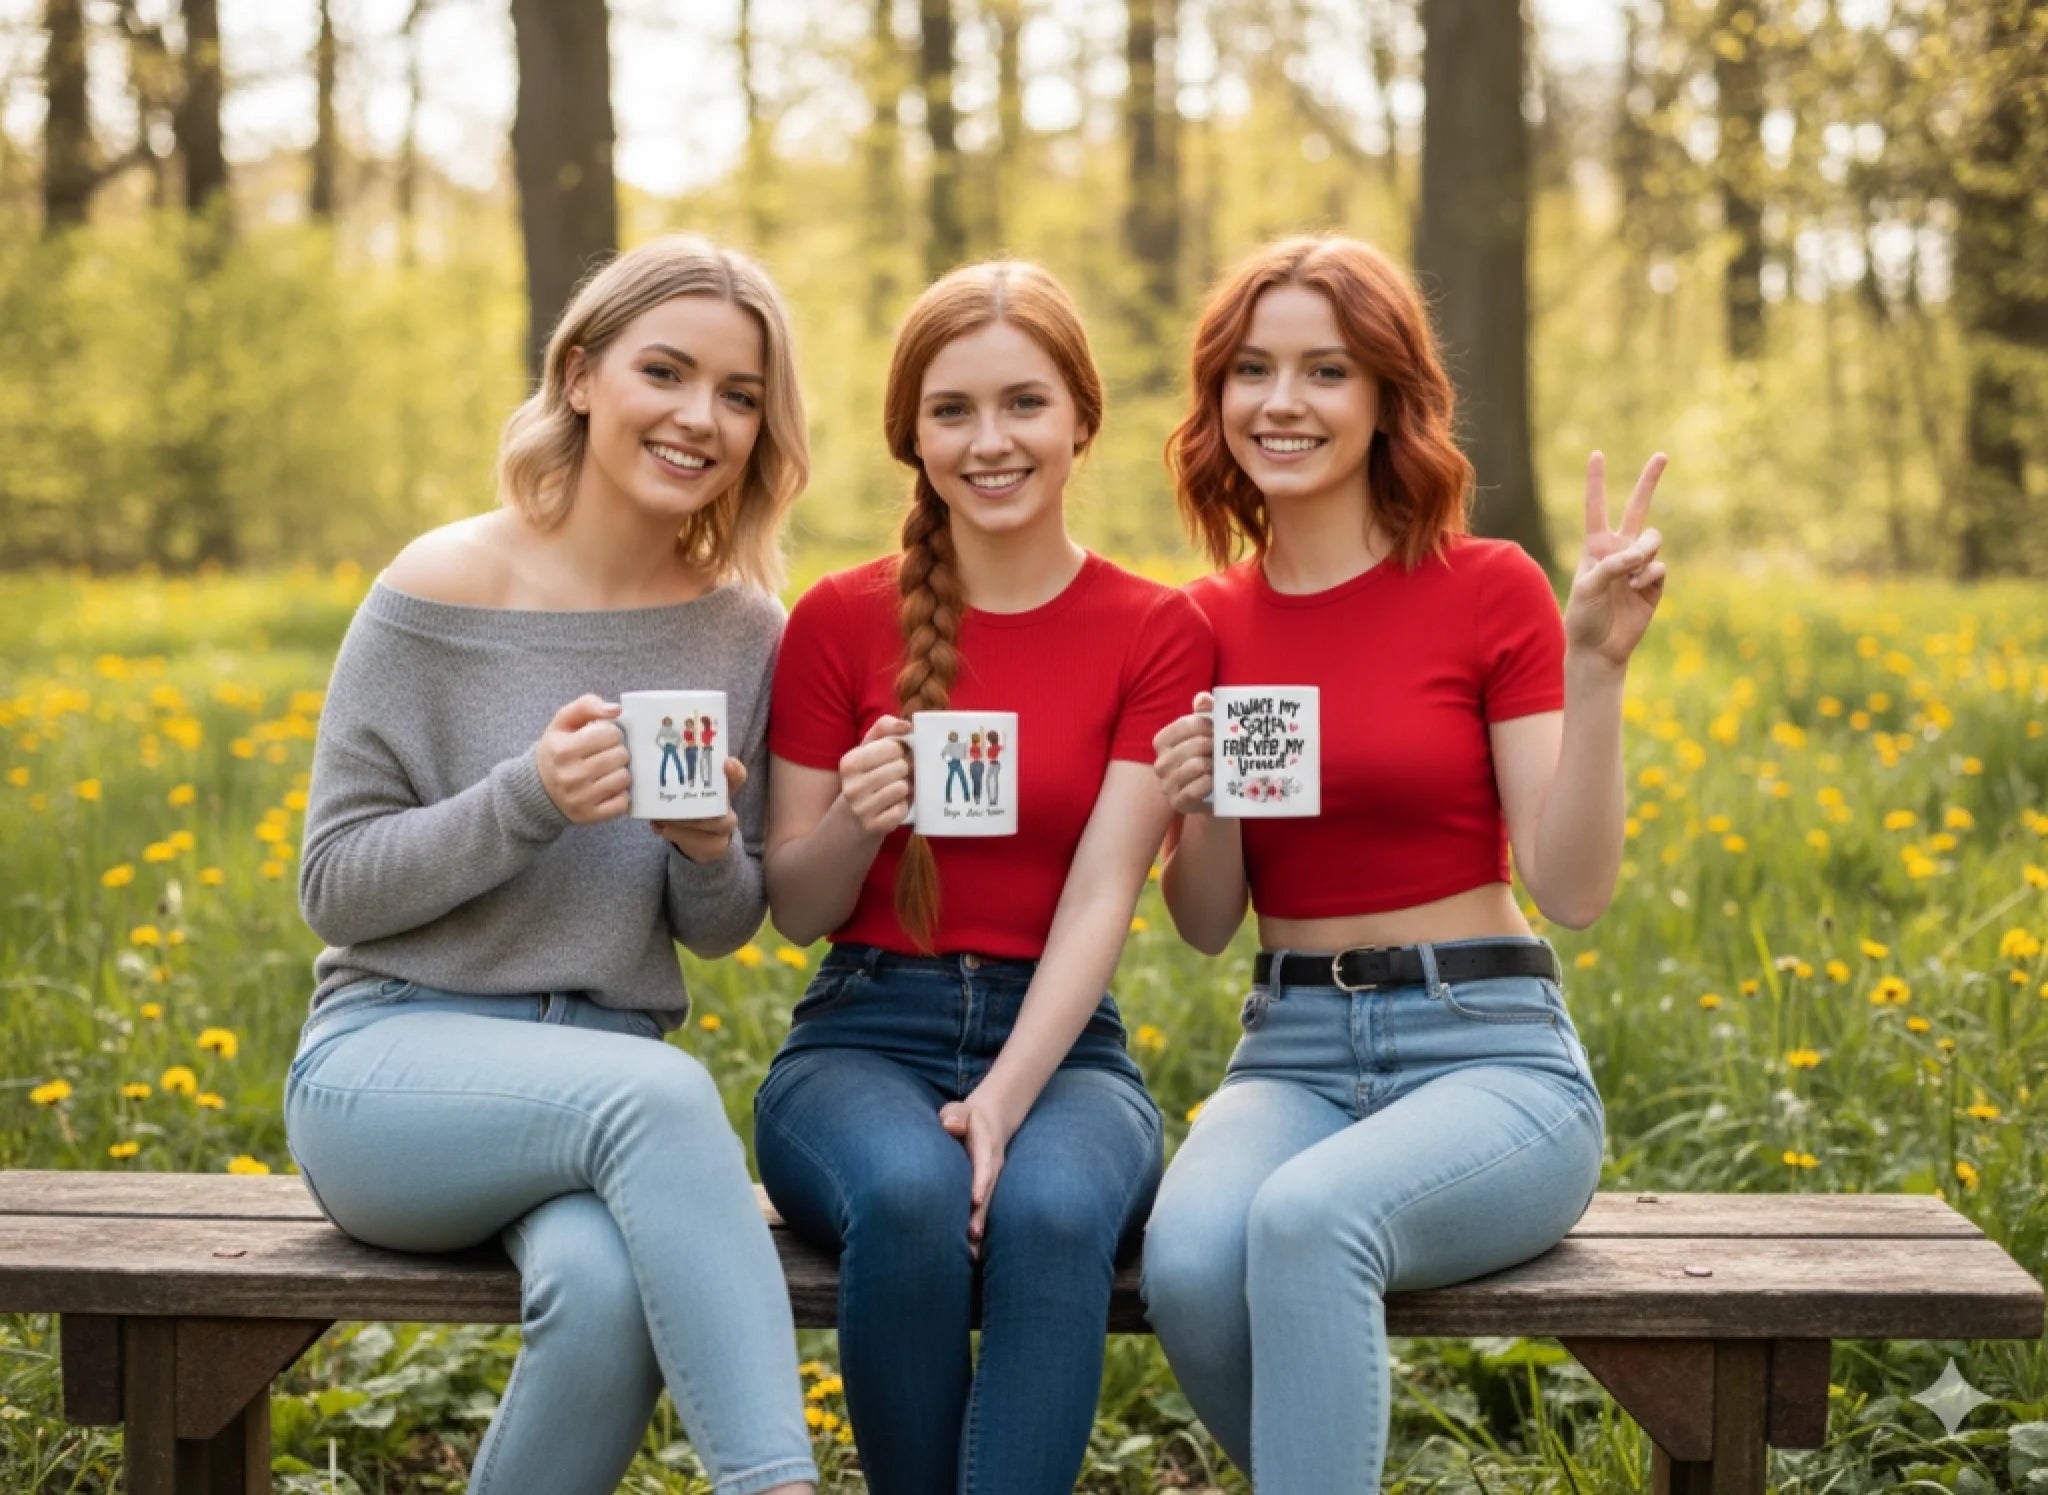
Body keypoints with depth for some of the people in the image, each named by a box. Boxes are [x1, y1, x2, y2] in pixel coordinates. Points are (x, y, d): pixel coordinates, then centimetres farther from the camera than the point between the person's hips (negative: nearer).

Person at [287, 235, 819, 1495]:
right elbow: (334, 885, -4)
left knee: (607, 1292, -33)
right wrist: (528, 798, -20)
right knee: (658, 1091, -36)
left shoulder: (748, 633, 5)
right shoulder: (444, 590, -7)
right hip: (391, 1062, -3)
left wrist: (711, 849, -12)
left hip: (609, 1081, 3)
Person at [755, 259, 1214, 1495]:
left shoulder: (1159, 634, 2)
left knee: (1050, 1210, -36)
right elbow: (794, 911, 7)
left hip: (1058, 1044, 0)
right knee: (907, 1198, -35)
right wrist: (853, 820, -16)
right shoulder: (838, 621, 4)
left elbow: (1101, 897, -7)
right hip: (866, 1037, 1)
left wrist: (1003, 1101, -22)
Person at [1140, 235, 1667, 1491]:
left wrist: (1597, 670, -18)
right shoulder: (1206, 623, 9)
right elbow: (1208, 926, 10)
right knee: (1189, 1261, -29)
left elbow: (1575, 891, -8)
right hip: (1291, 1055, 3)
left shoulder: (1491, 589, -2)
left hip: (1490, 1056, -3)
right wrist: (1204, 805, -10)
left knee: (1306, 1220, -36)